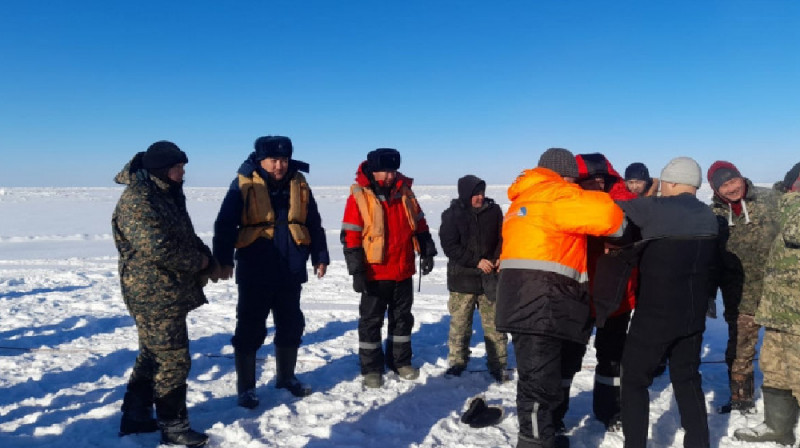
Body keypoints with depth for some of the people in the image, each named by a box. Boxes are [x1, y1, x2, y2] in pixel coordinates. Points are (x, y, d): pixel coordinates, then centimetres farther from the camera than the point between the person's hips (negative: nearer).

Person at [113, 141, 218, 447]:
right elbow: (159, 249, -28)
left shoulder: (168, 195, 12)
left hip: (171, 293, 10)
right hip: (154, 295, -10)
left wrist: (209, 260, 1)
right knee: (173, 360, -2)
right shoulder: (136, 202, -19)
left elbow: (187, 237, 18)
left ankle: (136, 418, 32)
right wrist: (199, 262, -13)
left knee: (153, 356, 19)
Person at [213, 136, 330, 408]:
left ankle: (286, 377, 34)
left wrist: (320, 257, 12)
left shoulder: (299, 184, 5)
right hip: (255, 272, -4)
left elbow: (313, 224, 12)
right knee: (250, 329, 2)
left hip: (291, 272, 5)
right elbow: (225, 224, -8)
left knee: (291, 326, 15)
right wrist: (223, 260, -12)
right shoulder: (244, 184, -8)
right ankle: (246, 388, 16)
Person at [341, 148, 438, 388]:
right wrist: (357, 271, -16)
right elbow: (350, 236, -13)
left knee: (403, 317, 16)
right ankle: (371, 369, 18)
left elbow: (419, 224, 14)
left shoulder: (404, 191, 3)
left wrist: (426, 252, 11)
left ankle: (400, 361, 32)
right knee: (371, 321, 5)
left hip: (403, 272, 5)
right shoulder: (359, 196, -12)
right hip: (375, 273, -5)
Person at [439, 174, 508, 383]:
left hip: (490, 278, 1)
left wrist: (498, 259, -7)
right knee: (459, 324, 8)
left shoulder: (494, 211, 3)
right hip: (462, 279, -1)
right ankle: (457, 362, 24)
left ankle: (498, 365, 16)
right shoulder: (452, 215, -3)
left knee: (494, 324, 4)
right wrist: (477, 262, -14)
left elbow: (502, 238, 11)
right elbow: (450, 246, -8)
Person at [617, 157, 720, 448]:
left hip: (655, 314, -6)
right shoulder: (709, 217, 6)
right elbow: (711, 265, 13)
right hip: (694, 316, 6)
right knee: (688, 379, 19)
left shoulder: (655, 208, -15)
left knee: (634, 380, 6)